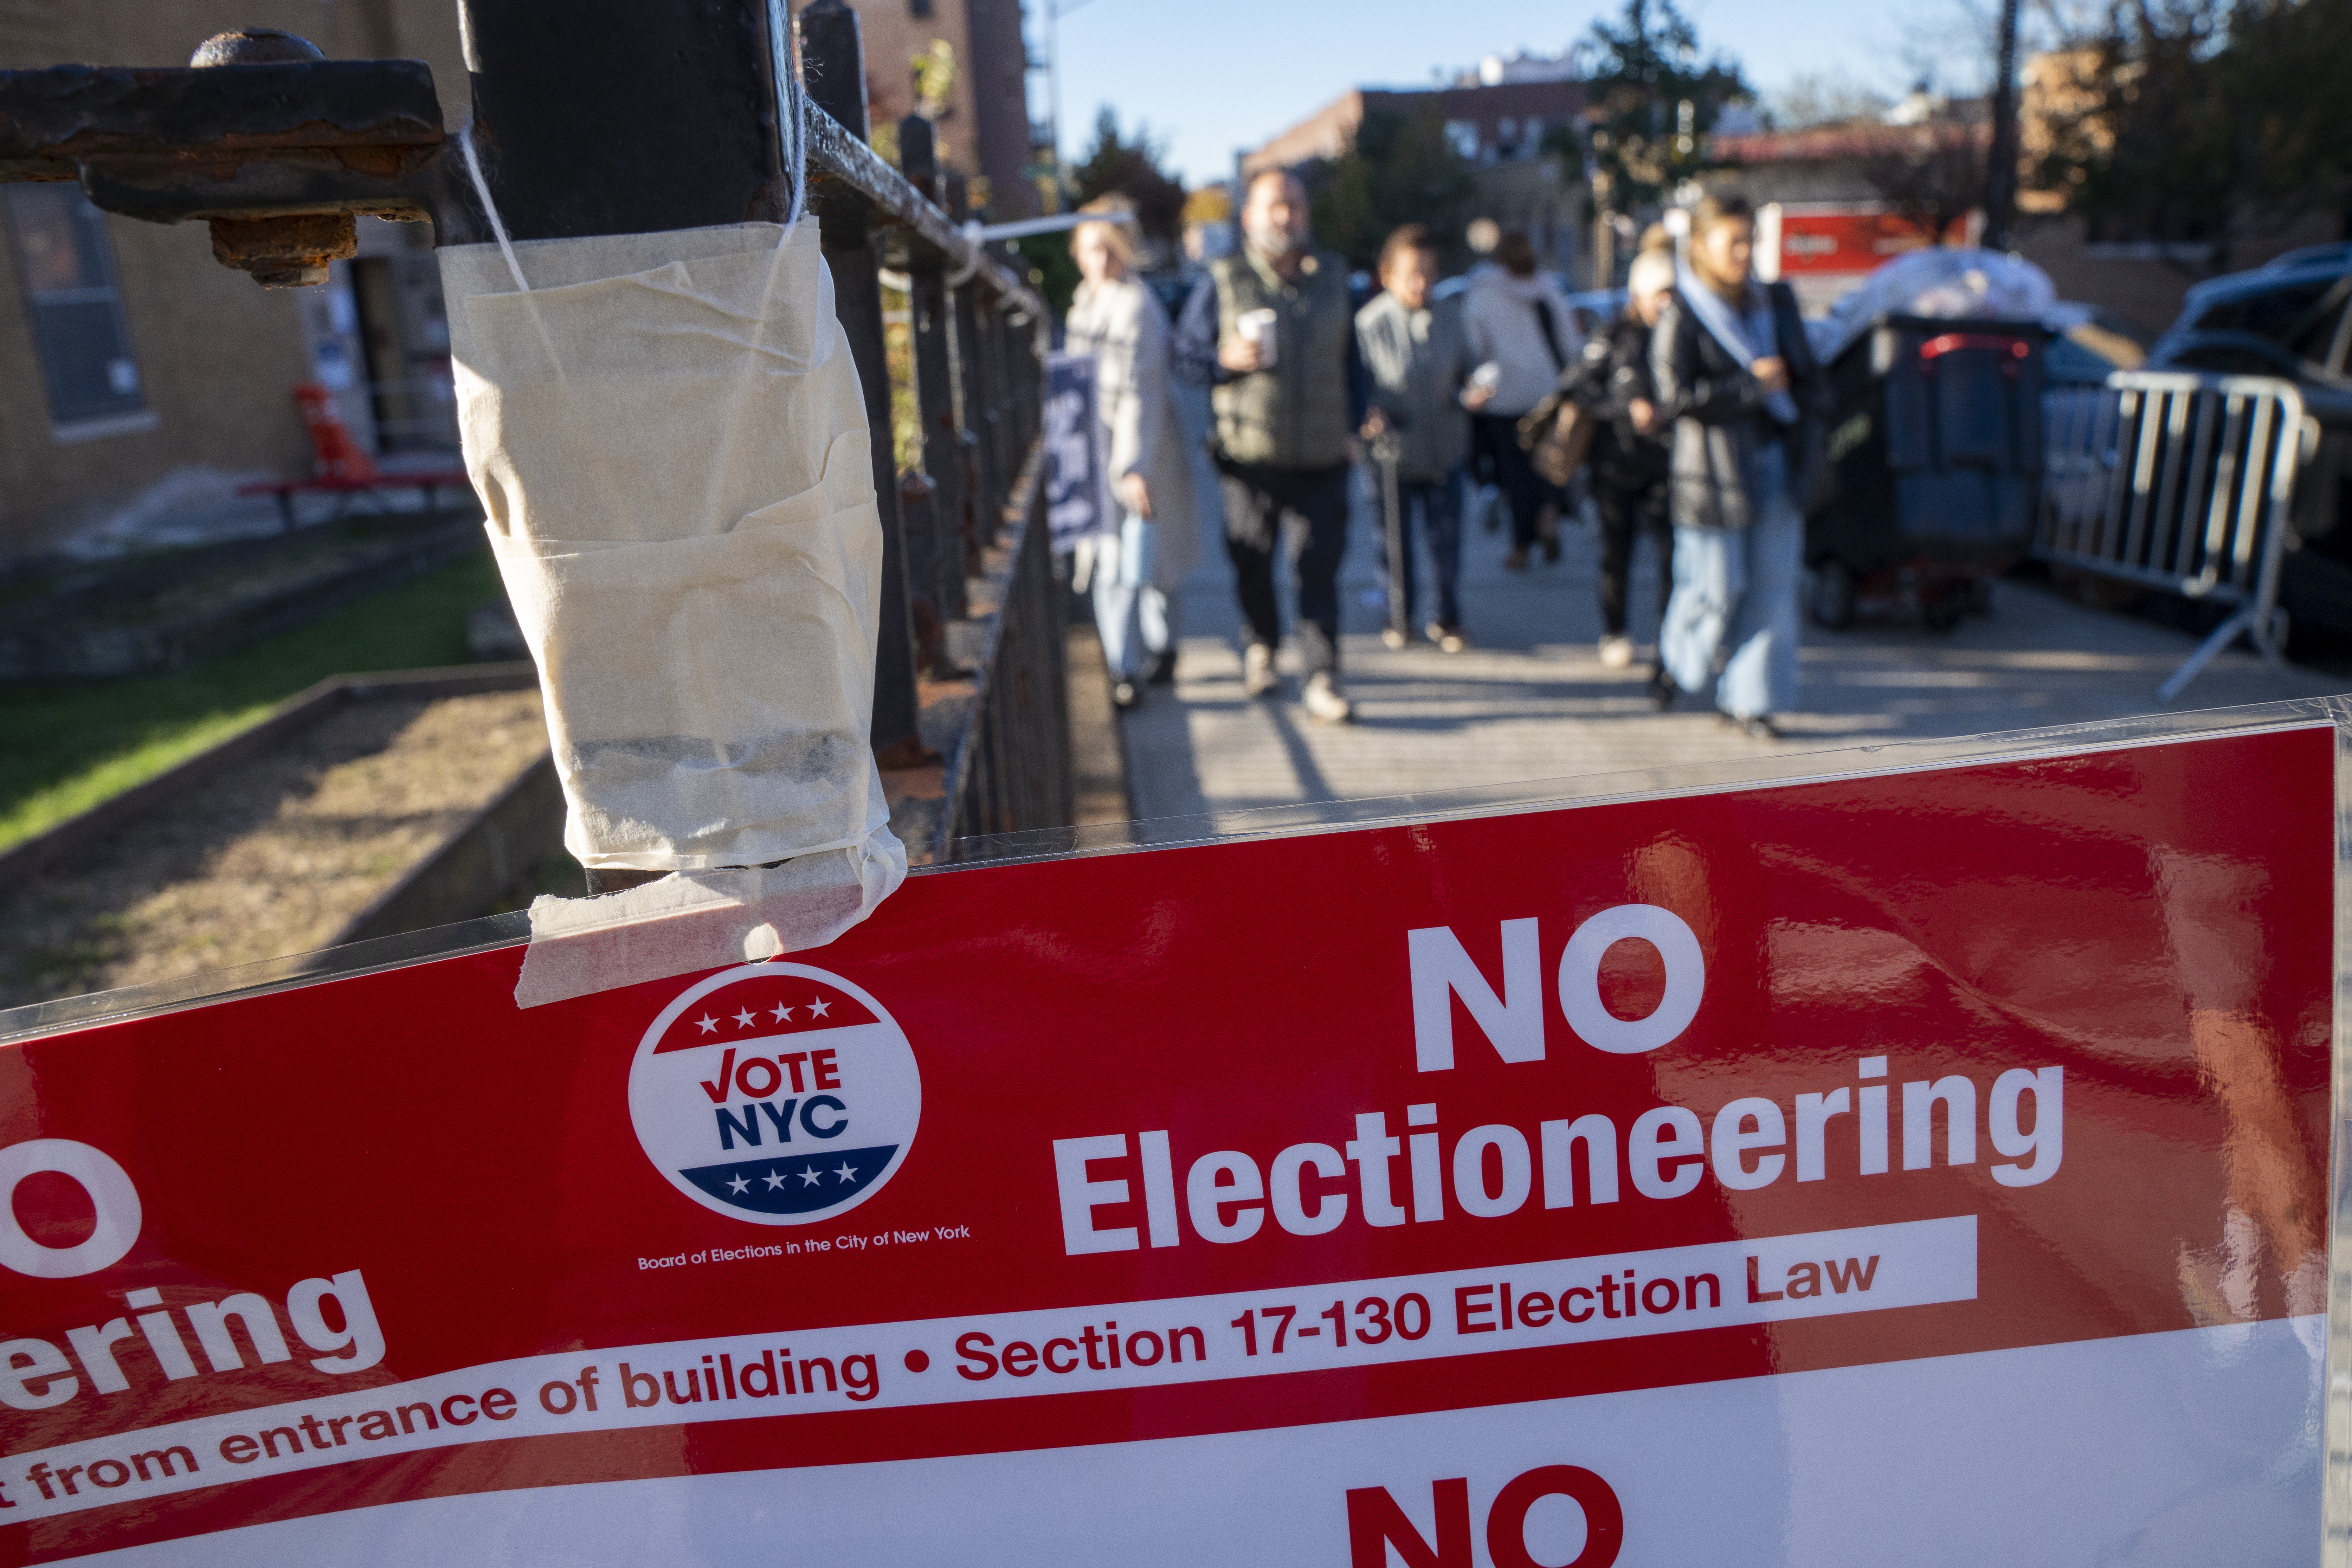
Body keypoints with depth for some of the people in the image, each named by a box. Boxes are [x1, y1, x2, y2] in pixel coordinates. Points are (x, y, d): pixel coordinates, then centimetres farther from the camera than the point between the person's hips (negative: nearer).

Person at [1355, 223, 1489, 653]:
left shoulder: (1451, 316, -1)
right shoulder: (1369, 323, -12)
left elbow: (1464, 372, 10)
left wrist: (1471, 394, -11)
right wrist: (1371, 415, -25)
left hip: (1444, 451, 2)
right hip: (1393, 453, -2)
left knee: (1446, 539, 7)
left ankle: (1448, 618, 26)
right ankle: (1400, 614, 32)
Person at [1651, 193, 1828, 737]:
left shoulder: (1776, 301, 11)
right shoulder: (1681, 317, -8)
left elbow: (1808, 375, 17)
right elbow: (1674, 397, -18)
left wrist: (1805, 441, 4)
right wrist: (1751, 386, -16)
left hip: (1778, 467, 6)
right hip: (1716, 472, -5)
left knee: (1773, 585, 3)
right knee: (1717, 589, 0)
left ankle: (1747, 698, 12)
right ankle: (1675, 658, 30)